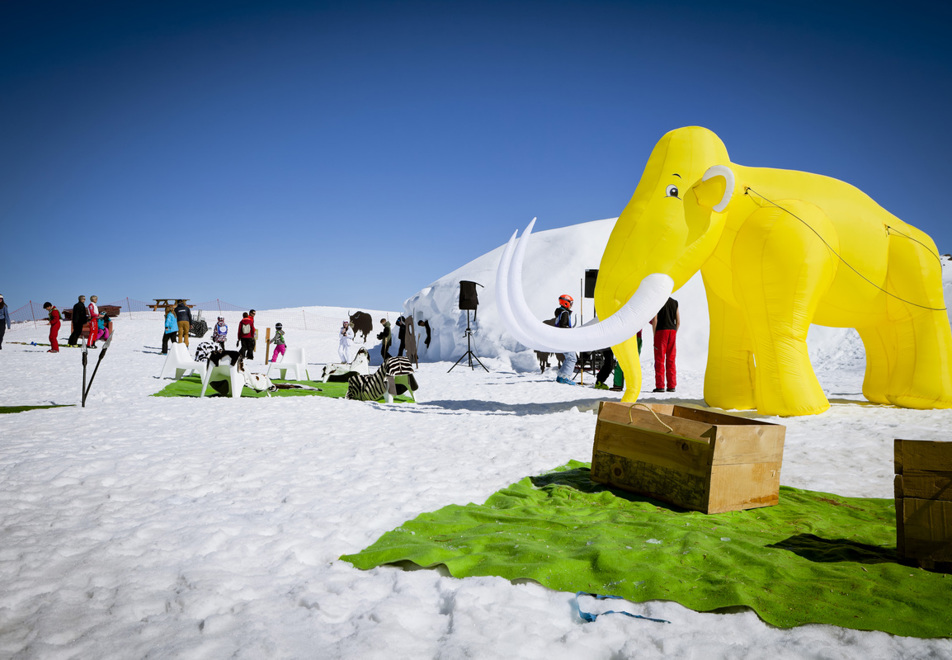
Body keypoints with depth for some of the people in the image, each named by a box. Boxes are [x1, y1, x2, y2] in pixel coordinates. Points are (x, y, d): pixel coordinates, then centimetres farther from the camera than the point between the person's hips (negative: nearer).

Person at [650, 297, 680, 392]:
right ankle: (671, 386, 8)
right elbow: (678, 321, 10)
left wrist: (654, 335, -4)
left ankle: (660, 386, -5)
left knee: (659, 359, -2)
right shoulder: (675, 302, 11)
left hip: (661, 331, -4)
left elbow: (654, 321, -9)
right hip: (672, 331, 4)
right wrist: (674, 334, 17)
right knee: (671, 360, 9)